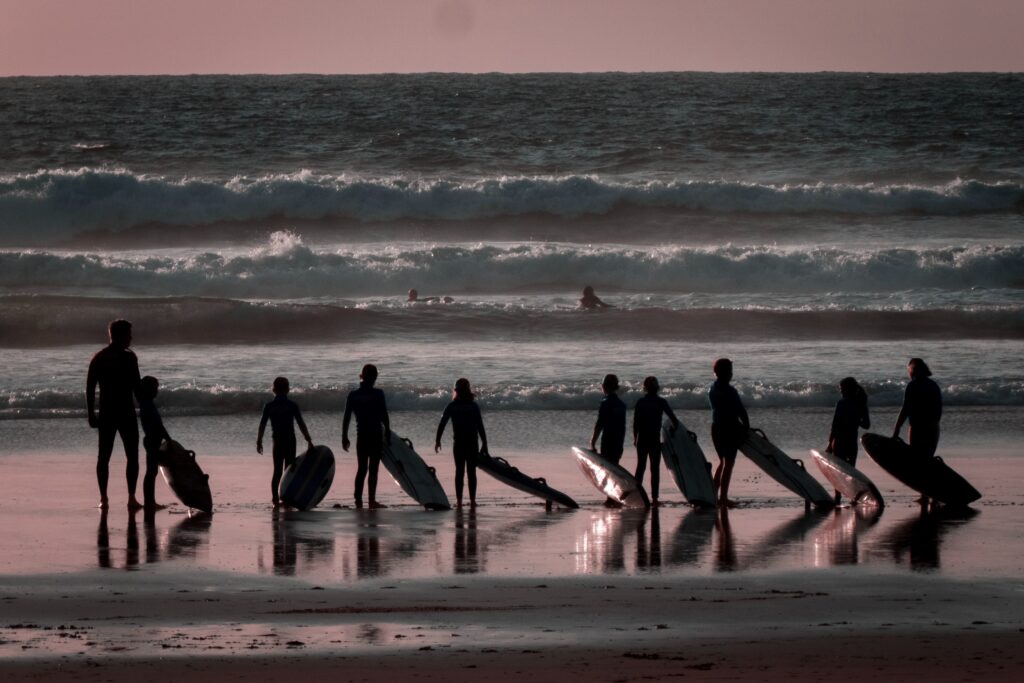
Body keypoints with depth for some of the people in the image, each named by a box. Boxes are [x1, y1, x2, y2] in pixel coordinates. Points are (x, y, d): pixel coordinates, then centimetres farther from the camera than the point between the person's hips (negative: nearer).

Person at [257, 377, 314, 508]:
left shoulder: (269, 407, 0)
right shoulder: (292, 405, -4)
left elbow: (262, 425, -2)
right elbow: (301, 424, -5)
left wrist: (259, 441, 4)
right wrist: (308, 440, -2)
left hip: (277, 441, 2)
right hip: (290, 440, -2)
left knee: (277, 471, 7)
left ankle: (275, 499, -1)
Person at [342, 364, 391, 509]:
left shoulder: (353, 395, 2)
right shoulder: (378, 394, -7)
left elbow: (346, 418, 2)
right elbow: (385, 417, -7)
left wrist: (344, 437, 8)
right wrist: (388, 435, 3)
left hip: (361, 436, 3)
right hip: (376, 435, -3)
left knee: (362, 468, 11)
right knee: (373, 469, -1)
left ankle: (358, 499, 6)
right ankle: (372, 501, -4)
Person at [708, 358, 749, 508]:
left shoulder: (712, 389, 8)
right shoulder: (729, 390, -17)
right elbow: (740, 411, -17)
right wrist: (746, 426, -3)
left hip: (716, 427, 8)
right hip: (730, 428, -8)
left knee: (723, 462, 19)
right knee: (728, 463, -1)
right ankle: (723, 497, -2)